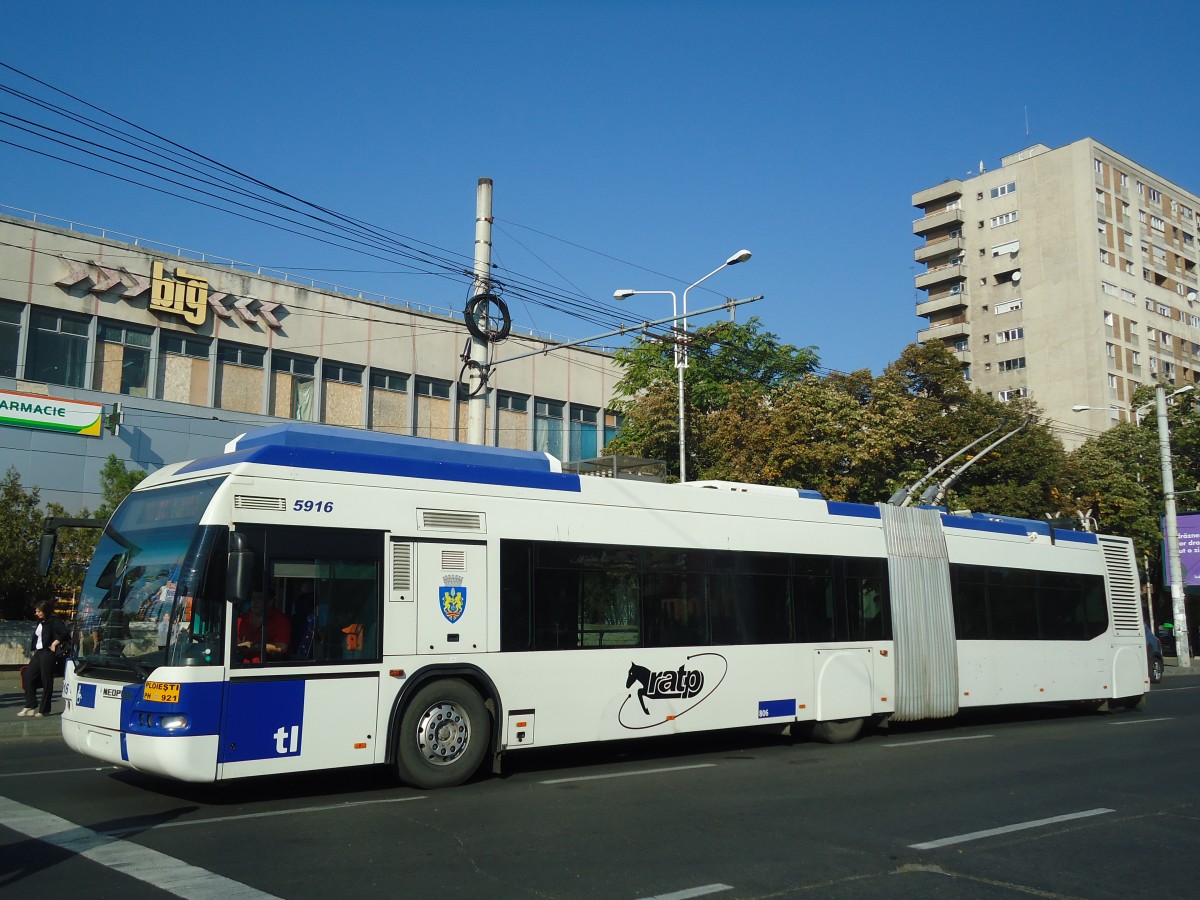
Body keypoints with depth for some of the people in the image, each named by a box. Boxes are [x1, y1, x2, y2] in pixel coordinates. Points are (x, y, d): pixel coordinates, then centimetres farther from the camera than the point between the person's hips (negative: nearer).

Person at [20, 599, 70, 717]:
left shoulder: (53, 621, -8)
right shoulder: (40, 622, 18)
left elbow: (65, 633, -18)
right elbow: (37, 637, 22)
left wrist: (54, 643, -16)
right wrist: (33, 652, 13)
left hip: (47, 653, -9)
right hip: (38, 653, 9)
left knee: (46, 680, -3)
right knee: (28, 676, 1)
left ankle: (44, 710, 3)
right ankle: (31, 706, 4)